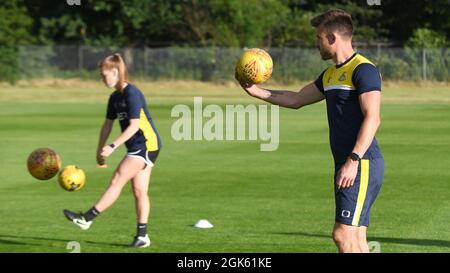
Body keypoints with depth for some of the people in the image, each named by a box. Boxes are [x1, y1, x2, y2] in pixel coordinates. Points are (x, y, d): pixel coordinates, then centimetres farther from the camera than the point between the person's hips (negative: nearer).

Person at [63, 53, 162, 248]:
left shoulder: (132, 94, -17)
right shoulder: (115, 97, 12)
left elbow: (134, 125, -22)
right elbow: (108, 124, 18)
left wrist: (113, 146, -26)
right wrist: (100, 150, 15)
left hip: (147, 145, -9)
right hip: (137, 147, 9)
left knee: (117, 180, -14)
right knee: (139, 191, 6)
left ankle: (87, 218, -19)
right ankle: (142, 236, 7)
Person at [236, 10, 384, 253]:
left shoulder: (363, 70, -11)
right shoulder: (330, 74, 19)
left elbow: (372, 118, -20)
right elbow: (296, 99, 31)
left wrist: (353, 161, -26)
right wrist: (256, 91, 23)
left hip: (363, 164, -9)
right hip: (347, 165, 9)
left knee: (343, 235, -15)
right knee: (355, 240, 8)